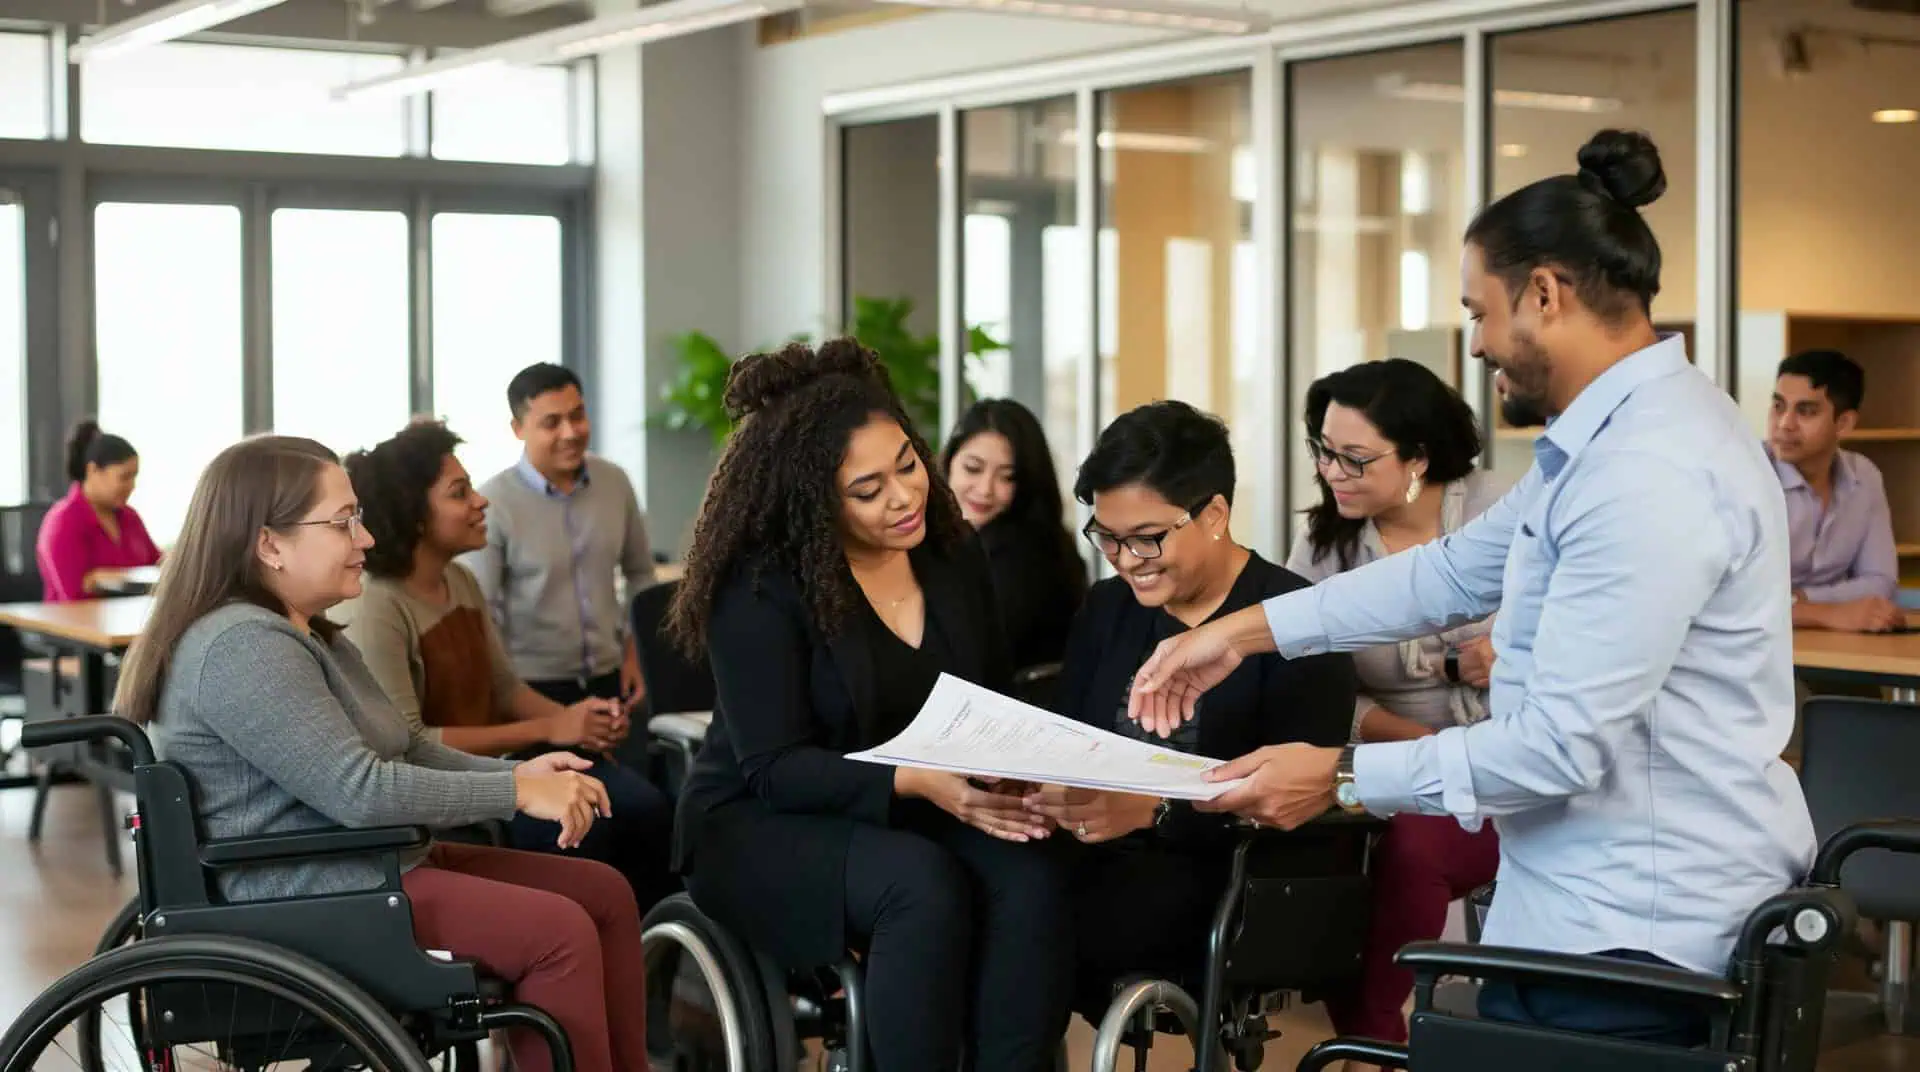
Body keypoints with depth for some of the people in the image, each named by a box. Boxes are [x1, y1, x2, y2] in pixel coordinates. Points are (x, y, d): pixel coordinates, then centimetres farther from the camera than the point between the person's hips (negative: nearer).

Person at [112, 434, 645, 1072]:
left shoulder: (309, 635, 16)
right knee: (560, 931, -20)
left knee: (603, 891, 4)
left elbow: (408, 751, 17)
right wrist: (516, 794, -18)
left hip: (368, 864, 11)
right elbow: (359, 791, -25)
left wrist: (517, 775, -1)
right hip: (300, 899, -11)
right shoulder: (240, 647, -19)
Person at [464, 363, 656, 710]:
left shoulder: (614, 482, 0)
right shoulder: (493, 503, -14)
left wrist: (635, 652, 7)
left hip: (608, 680, 4)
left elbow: (640, 573, 14)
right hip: (531, 688, -4)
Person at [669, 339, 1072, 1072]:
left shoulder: (952, 558, 3)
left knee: (1030, 875, -28)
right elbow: (774, 768, -18)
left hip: (915, 817, 5)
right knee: (925, 884, -35)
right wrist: (917, 782, -32)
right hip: (764, 827, -5)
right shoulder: (759, 588, -14)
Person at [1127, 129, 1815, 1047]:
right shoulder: (1613, 433, 11)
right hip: (1617, 900, 10)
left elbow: (1560, 745, -25)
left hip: (1630, 936, -10)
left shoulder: (1649, 478, -23)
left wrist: (1343, 777, -16)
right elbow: (1458, 570, 18)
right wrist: (1247, 631, 14)